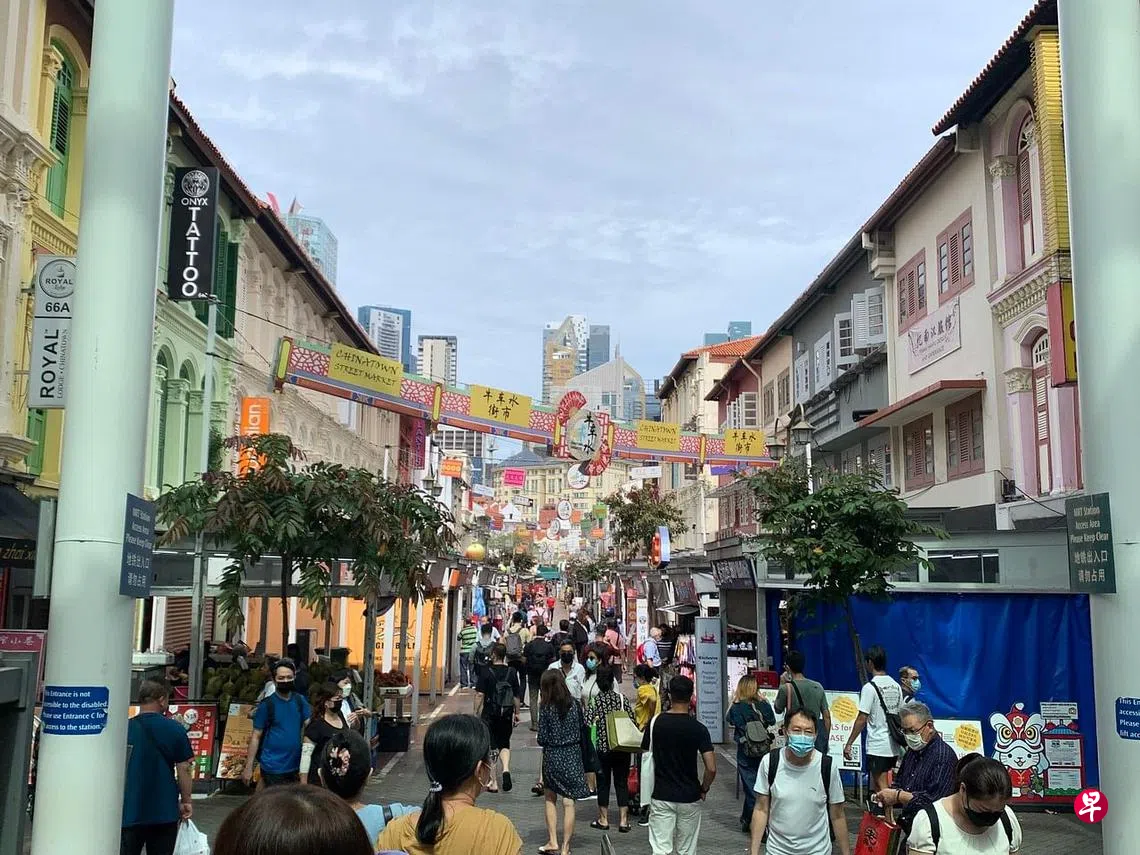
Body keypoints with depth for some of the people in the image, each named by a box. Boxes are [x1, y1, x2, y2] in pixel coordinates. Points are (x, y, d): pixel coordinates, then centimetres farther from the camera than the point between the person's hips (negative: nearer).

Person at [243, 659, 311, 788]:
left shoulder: (300, 700, 3)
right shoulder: (266, 705, -7)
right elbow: (256, 736, -4)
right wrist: (249, 767, -7)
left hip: (295, 766, 4)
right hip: (273, 767, -4)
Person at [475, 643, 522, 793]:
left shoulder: (487, 672, -10)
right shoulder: (512, 672, -1)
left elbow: (479, 695, -11)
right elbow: (517, 695, 4)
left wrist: (476, 713, -2)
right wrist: (516, 713, 14)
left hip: (489, 714, -3)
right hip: (507, 715, 3)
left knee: (490, 747, 6)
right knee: (504, 744, 17)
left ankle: (493, 782, 6)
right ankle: (506, 769, -10)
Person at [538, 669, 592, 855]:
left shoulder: (545, 707, -11)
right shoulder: (574, 704, -3)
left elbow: (542, 739, -10)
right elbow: (581, 730, 4)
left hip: (552, 756, -2)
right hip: (573, 755, 2)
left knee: (550, 798, 19)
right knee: (568, 803, 4)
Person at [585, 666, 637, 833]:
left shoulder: (594, 701, -7)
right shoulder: (623, 698, -3)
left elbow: (587, 725, -15)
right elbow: (632, 721, -3)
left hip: (602, 748, -1)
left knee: (603, 783, 10)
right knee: (622, 782, 9)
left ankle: (603, 820, 17)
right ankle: (623, 820, 9)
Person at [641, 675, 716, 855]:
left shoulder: (655, 723, -6)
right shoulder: (698, 729, -9)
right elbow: (711, 768, -14)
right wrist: (704, 789, 4)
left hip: (661, 796, 0)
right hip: (689, 797, 0)